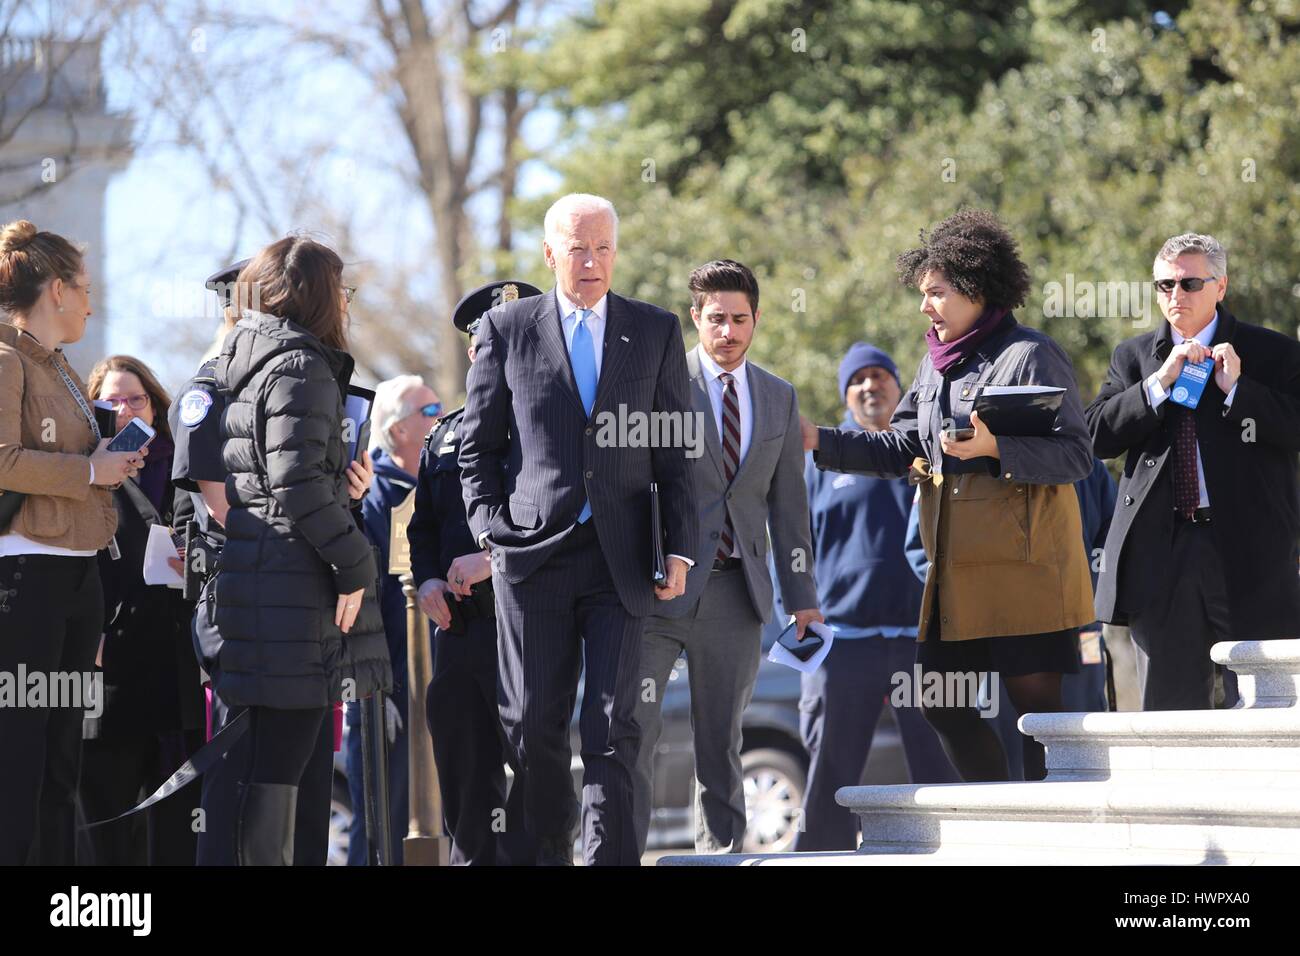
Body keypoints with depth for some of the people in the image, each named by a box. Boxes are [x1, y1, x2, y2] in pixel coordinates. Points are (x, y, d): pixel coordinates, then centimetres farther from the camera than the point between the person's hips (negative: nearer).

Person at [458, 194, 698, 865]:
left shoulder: (656, 331, 9)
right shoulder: (507, 328, 7)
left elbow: (675, 450, 8)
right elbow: (477, 443, 10)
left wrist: (679, 550, 1)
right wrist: (488, 529, -1)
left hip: (620, 557, 0)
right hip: (533, 553, 0)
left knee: (612, 726, -5)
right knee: (532, 722, 2)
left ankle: (609, 856, -4)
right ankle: (548, 849, 16)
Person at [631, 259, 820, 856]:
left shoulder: (779, 398, 13)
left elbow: (788, 502, 15)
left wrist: (801, 593, 10)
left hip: (735, 589, 4)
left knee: (722, 740, 9)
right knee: (633, 729, -9)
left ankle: (722, 852, 14)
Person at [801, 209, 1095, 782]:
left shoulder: (1030, 355, -8)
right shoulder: (936, 363, 17)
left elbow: (1076, 456, -14)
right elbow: (900, 449, 21)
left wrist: (994, 448, -26)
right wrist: (819, 440, 12)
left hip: (1022, 565, -9)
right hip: (957, 572, 9)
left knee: (1034, 699, -6)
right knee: (942, 702, 8)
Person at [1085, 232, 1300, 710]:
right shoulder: (1133, 357, 13)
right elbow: (1098, 436, 0)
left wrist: (1237, 389, -13)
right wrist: (1160, 381, -10)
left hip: (1249, 553, -2)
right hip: (1160, 552, 3)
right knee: (1169, 710, 5)